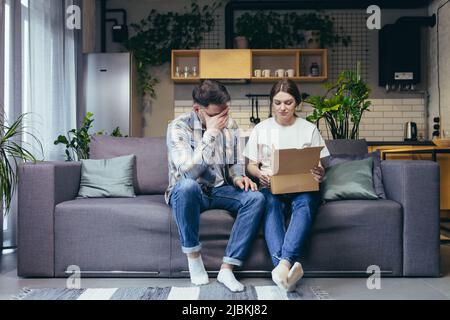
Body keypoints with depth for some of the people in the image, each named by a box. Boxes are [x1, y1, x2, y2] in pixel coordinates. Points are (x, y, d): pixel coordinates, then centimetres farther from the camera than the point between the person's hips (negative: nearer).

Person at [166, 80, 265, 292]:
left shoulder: (230, 125, 1)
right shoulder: (178, 127, -15)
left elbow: (236, 162, 13)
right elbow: (189, 172, -28)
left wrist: (238, 177, -11)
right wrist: (211, 133, -28)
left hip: (219, 190, 5)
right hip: (188, 192, -4)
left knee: (256, 198, -22)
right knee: (187, 186, -40)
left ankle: (227, 269, -21)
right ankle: (193, 257, -19)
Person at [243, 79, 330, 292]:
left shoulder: (309, 129, 13)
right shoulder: (261, 129, 15)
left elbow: (319, 167, 11)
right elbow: (251, 165, 14)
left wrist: (319, 174, -15)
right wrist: (260, 174, -10)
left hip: (303, 187, 0)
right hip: (271, 186, 0)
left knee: (305, 202, -36)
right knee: (270, 203, -36)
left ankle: (283, 264, -52)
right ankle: (289, 266, -52)